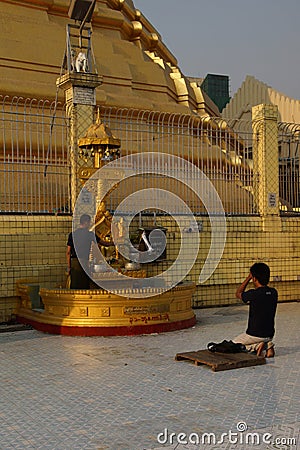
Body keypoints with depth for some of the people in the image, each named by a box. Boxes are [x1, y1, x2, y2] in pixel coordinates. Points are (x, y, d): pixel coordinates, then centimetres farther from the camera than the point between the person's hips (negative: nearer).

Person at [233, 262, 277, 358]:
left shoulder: (253, 294, -20)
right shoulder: (274, 292, -4)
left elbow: (238, 294, 0)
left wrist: (248, 277, 0)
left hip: (255, 335, -5)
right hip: (270, 334, 6)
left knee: (233, 343, 18)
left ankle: (256, 346, -4)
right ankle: (268, 345, 6)